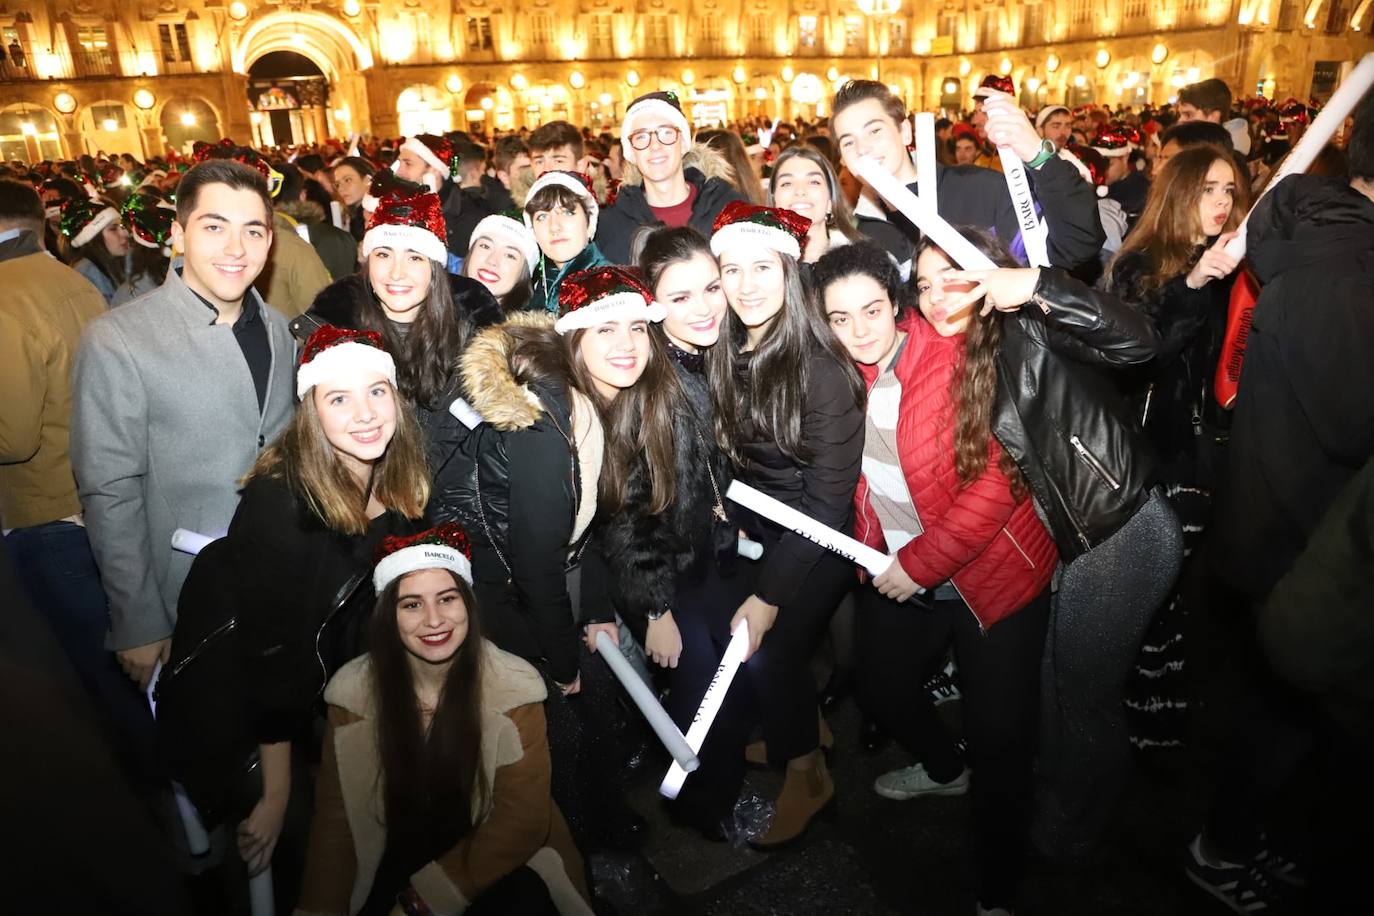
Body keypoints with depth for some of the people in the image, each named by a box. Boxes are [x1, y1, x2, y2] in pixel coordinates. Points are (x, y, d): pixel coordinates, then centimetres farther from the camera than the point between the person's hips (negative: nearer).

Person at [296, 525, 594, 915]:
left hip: (496, 863, -1)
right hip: (396, 862, 2)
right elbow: (336, 814, -6)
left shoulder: (513, 687, -18)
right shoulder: (353, 690, -11)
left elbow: (521, 819, -14)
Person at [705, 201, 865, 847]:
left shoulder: (821, 368, -24)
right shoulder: (724, 356, -6)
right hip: (763, 526, 6)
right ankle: (796, 731, 35)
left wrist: (769, 595, -23)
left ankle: (807, 775, 19)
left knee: (768, 648, -10)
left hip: (821, 537, -6)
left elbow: (827, 499, -23)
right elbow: (733, 457, 5)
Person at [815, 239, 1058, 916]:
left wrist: (921, 562, -21)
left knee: (997, 731, -2)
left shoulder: (966, 356, -19)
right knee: (881, 685, 21)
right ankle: (944, 769, 54)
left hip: (988, 573, -6)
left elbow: (997, 479, -22)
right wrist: (871, 550, 1)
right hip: (894, 570, 7)